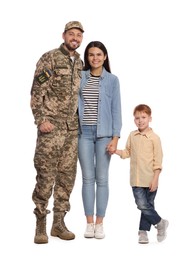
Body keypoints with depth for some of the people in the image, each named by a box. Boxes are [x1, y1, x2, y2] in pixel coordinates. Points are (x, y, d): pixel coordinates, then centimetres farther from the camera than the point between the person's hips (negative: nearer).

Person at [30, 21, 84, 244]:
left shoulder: (79, 63, 14)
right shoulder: (49, 58, -5)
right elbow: (37, 92, -9)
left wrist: (80, 121, 16)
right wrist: (41, 120, -16)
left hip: (72, 128, 6)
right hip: (51, 126, -6)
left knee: (67, 175, 7)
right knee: (46, 175, -5)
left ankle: (59, 223, 15)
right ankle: (40, 224, 5)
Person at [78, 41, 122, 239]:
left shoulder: (112, 80, 3)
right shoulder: (80, 78, 6)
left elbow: (116, 110, 1)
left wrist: (115, 137, -6)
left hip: (104, 133, -1)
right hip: (84, 132, 1)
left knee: (102, 178, 3)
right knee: (87, 178, 4)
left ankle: (99, 223, 12)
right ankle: (89, 223, 12)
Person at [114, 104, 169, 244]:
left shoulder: (154, 137, -6)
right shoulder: (132, 136, 7)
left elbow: (158, 160, -7)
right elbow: (127, 152, 15)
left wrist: (155, 179, -11)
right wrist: (115, 150, -4)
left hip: (150, 180, -3)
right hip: (136, 179, 3)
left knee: (148, 206, 6)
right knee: (142, 205, -4)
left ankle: (143, 231, 23)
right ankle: (160, 222, 17)